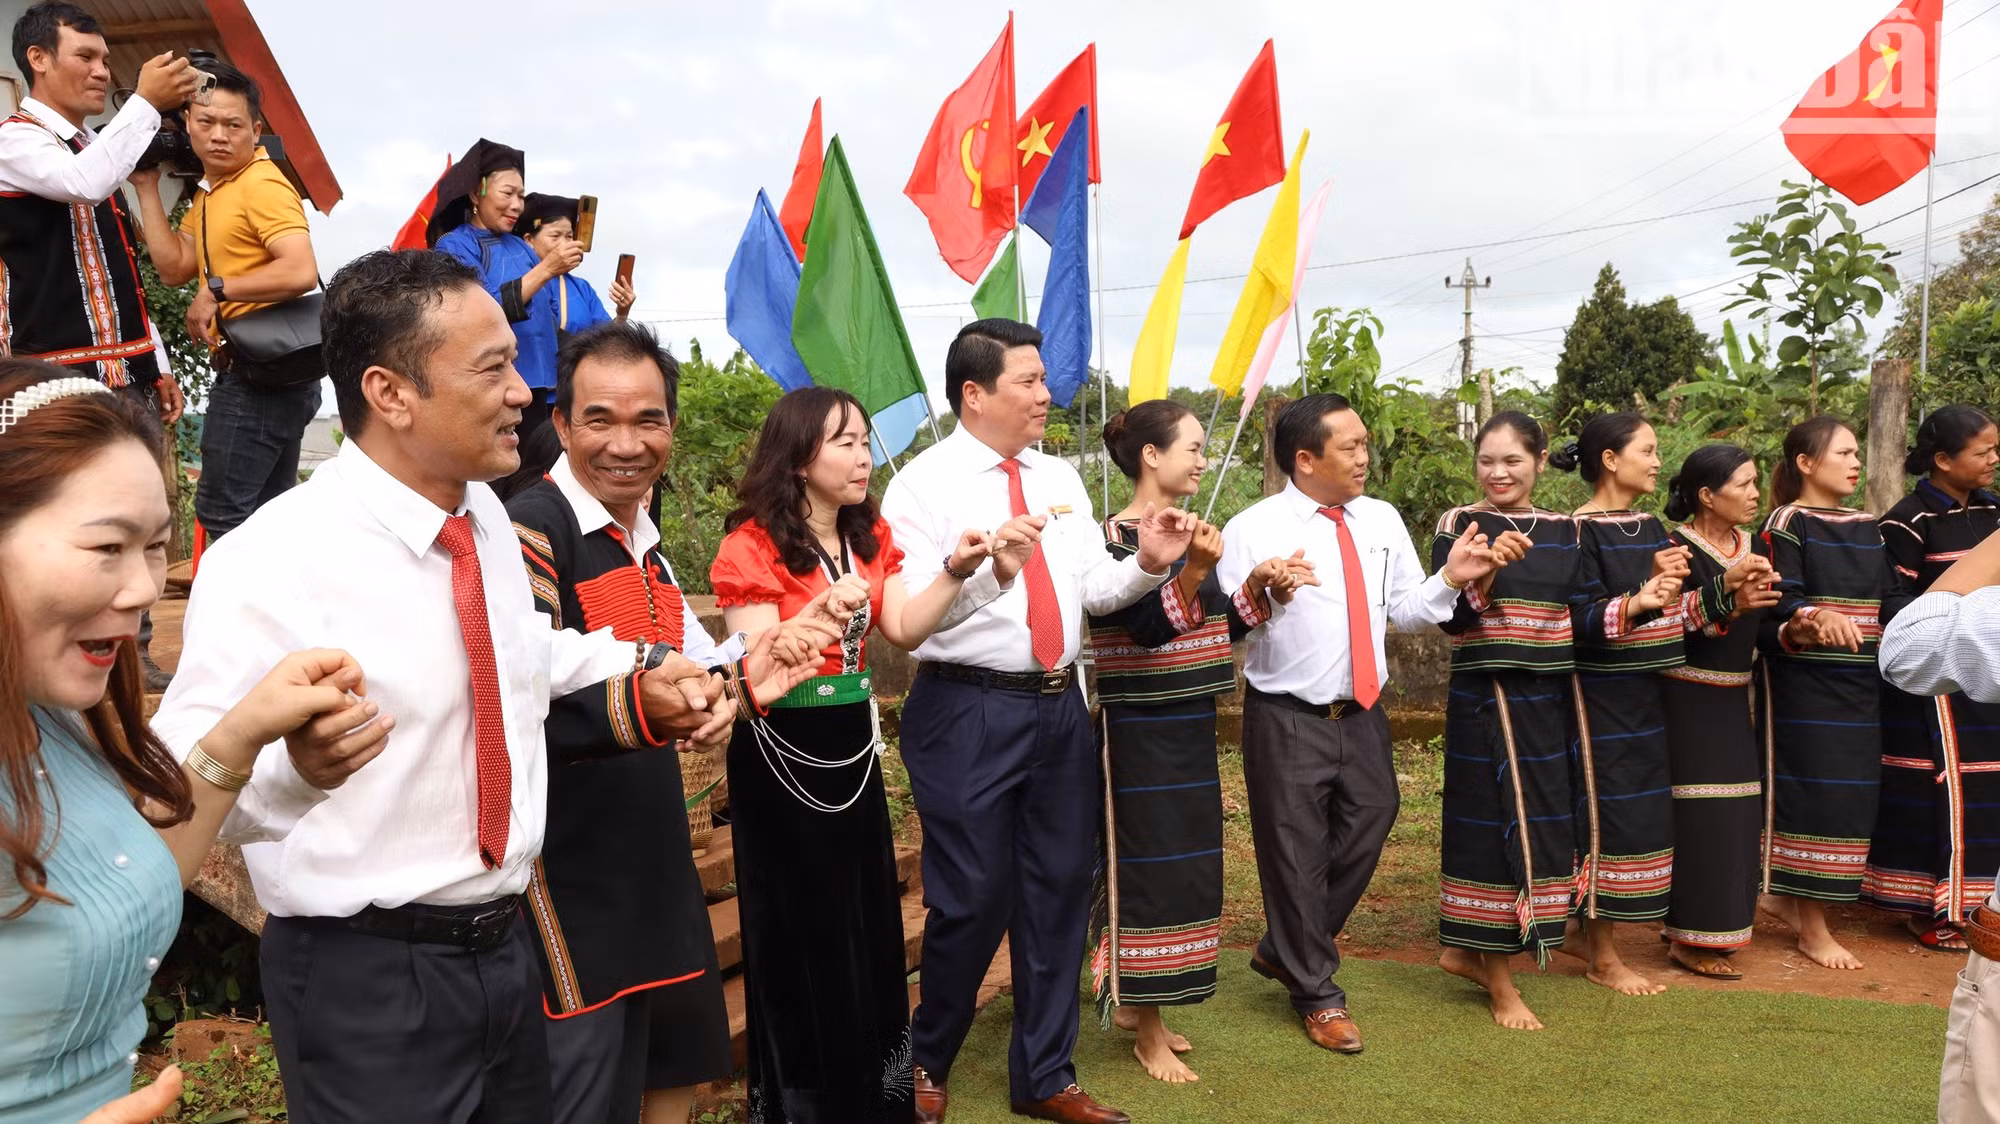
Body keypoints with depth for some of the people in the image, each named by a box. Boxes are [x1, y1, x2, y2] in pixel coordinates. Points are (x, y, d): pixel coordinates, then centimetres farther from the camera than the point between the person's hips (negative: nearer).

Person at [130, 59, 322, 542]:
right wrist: (147, 187, 8)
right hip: (263, 371, 10)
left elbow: (301, 272, -29)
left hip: (261, 372, -10)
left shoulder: (262, 185, -16)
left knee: (222, 515, -6)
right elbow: (174, 268, 11)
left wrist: (216, 291, -19)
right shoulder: (209, 192, 15)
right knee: (266, 514, 16)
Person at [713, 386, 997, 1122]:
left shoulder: (871, 537, 6)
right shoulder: (752, 546, -14)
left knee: (869, 918, 14)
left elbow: (904, 630, -1)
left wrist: (955, 572, -15)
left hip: (853, 745, 7)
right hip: (782, 755, -6)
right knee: (800, 932, 6)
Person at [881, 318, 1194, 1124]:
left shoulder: (1061, 480, 10)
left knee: (1059, 892, 13)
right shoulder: (923, 484, -8)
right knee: (972, 900, 2)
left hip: (1059, 706, 6)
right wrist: (992, 568, -32)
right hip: (967, 712, -6)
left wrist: (1148, 565, -10)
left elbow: (1094, 590, 9)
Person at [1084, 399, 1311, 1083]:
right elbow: (1150, 628, -24)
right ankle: (1148, 1035, 12)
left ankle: (1141, 1004, 29)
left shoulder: (1188, 531, 11)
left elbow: (1219, 627, 12)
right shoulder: (1118, 537, -13)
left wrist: (1262, 585, -2)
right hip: (1141, 728, -9)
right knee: (1148, 866, -1)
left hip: (1191, 723, 9)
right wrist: (1194, 569, -37)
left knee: (1186, 862, 14)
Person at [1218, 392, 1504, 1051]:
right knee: (1297, 855, 4)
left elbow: (1406, 612, 11)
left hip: (1363, 714, 6)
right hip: (1286, 720, -5)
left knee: (1366, 833, 13)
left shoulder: (1382, 521, 8)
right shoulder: (1254, 529, -9)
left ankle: (1284, 951, 36)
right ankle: (1316, 994, 24)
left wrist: (1449, 578, -6)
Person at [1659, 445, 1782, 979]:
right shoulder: (1676, 546, -12)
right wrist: (1726, 593, -33)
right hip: (1687, 698, -7)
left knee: (1735, 813, 10)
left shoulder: (1754, 545, 10)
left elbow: (1766, 618, 10)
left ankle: (1711, 922, 24)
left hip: (1733, 698, 7)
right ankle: (1689, 939, 3)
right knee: (1698, 814, -6)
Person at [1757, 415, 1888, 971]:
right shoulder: (1787, 524, -7)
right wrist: (1817, 617, -33)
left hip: (1859, 680, 7)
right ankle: (1812, 926, 6)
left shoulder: (1866, 528, 14)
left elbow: (1887, 600, 16)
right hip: (1805, 680, -7)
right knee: (1813, 790, -5)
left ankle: (1784, 895, 24)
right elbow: (1778, 603, -15)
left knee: (1851, 791, 8)